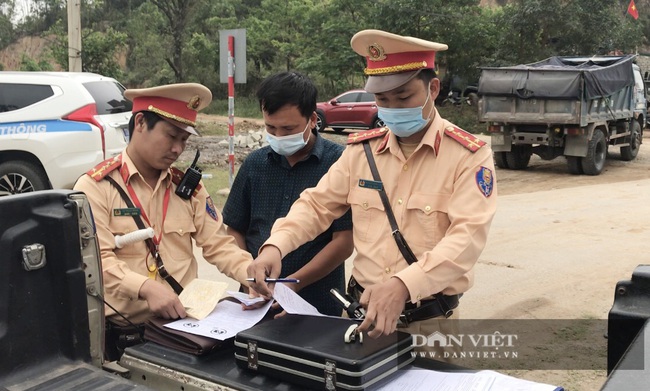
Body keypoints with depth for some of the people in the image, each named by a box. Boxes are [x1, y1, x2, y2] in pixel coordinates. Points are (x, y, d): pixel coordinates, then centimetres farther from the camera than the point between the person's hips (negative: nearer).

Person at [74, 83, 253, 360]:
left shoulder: (188, 186, 13)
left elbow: (218, 244, 9)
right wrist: (146, 288, -29)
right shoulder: (95, 187, -2)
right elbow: (96, 260, -13)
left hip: (185, 325, 4)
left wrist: (255, 276, -8)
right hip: (121, 334, -4)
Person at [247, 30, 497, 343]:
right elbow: (317, 205, 8)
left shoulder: (468, 155, -12)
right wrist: (275, 246, -12)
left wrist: (402, 285, -38)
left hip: (430, 320, -4)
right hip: (362, 310, 4)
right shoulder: (361, 149, 2)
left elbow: (467, 235, -23)